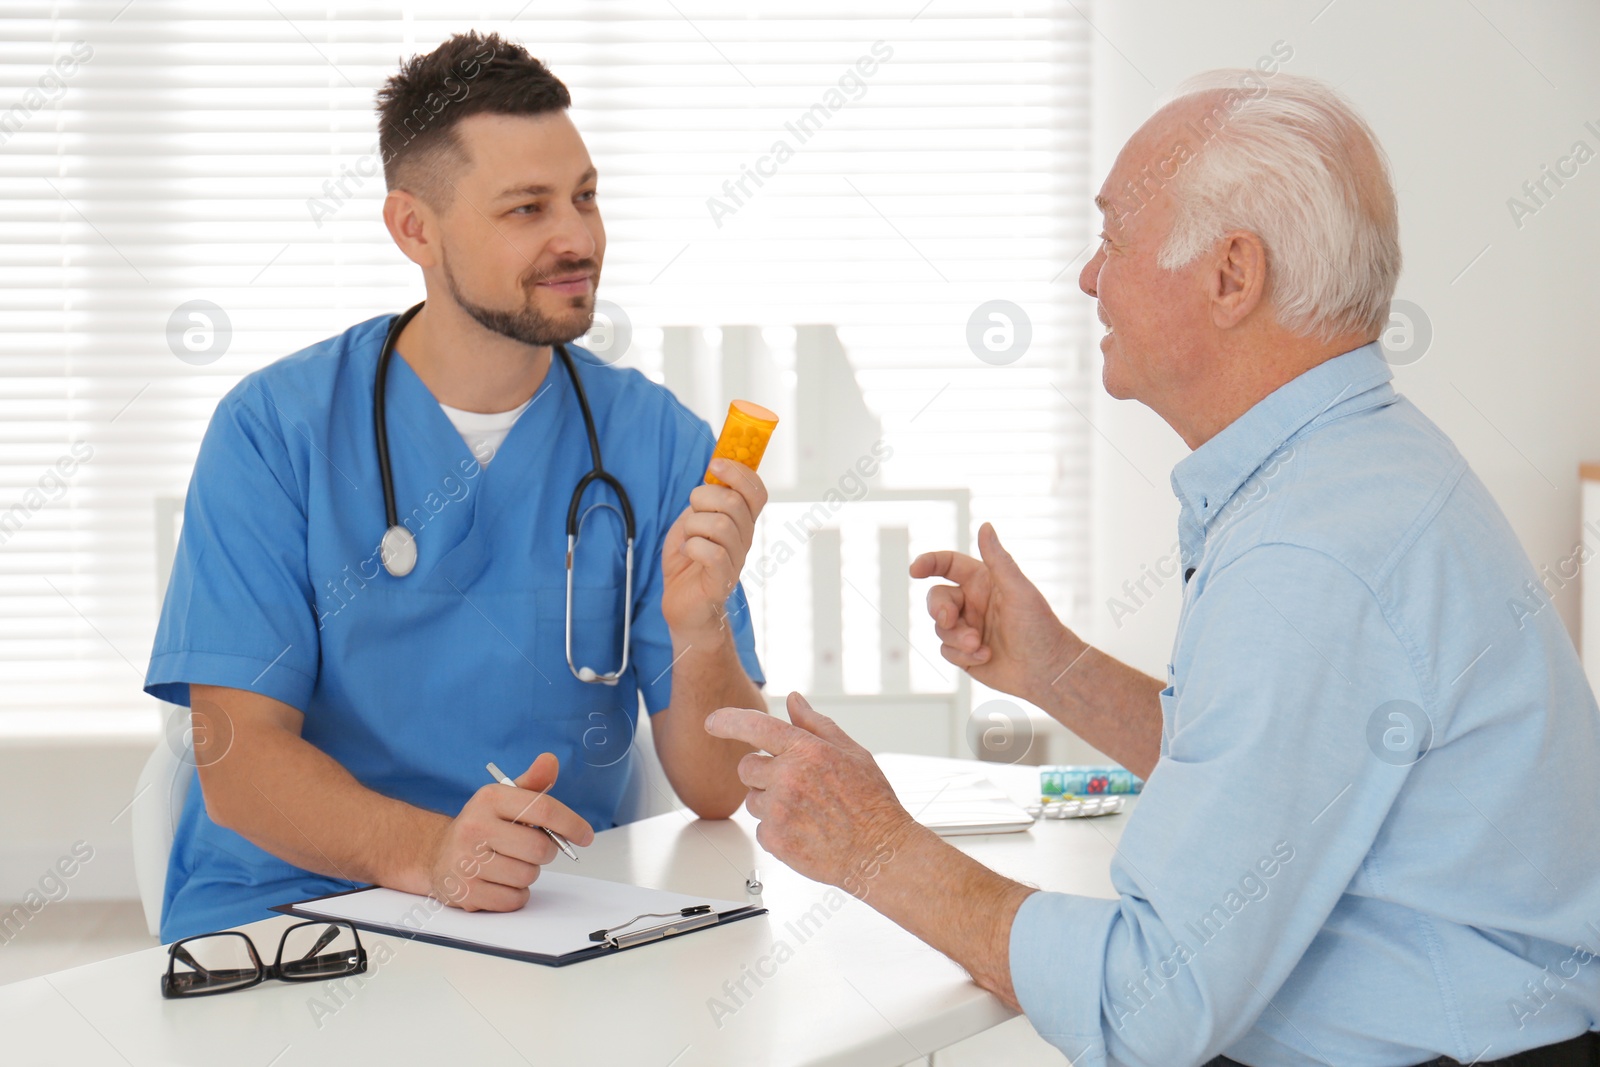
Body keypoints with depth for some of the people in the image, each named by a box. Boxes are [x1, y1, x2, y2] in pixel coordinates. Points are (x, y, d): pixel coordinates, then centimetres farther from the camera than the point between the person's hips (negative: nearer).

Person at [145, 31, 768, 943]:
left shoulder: (658, 441, 3)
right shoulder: (274, 430, -2)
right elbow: (237, 762, -9)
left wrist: (698, 631, -22)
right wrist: (428, 853, -28)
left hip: (551, 931, 1)